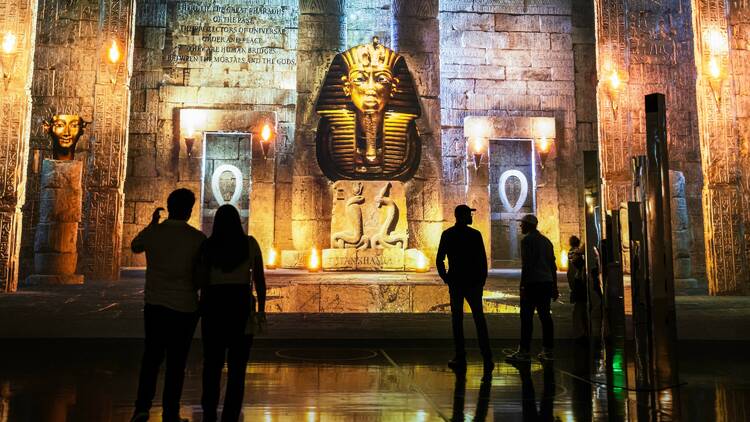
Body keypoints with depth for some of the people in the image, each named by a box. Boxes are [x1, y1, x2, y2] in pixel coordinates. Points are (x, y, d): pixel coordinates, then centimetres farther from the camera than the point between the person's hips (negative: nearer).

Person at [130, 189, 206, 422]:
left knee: (151, 357, 18)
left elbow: (135, 247, 19)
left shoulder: (151, 233, -4)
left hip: (154, 304, 3)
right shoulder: (198, 238, -12)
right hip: (185, 307, -2)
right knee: (176, 362, 9)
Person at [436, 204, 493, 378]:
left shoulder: (447, 235, -1)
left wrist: (446, 278, 9)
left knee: (457, 320, 6)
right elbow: (483, 260, -6)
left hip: (455, 283, 1)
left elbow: (440, 260, -3)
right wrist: (482, 280, 5)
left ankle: (460, 359, 6)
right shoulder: (475, 234, -6)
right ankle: (487, 359, 0)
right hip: (473, 282, -1)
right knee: (479, 320, 5)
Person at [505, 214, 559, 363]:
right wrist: (554, 287, 20)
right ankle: (547, 350, 9)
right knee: (545, 315, 8)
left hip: (533, 283, -8)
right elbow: (552, 265, 18)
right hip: (547, 283, 8)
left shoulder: (527, 240, -5)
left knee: (527, 317, -7)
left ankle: (524, 351, -8)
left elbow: (526, 265, -13)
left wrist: (523, 285, -14)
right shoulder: (546, 240, 19)